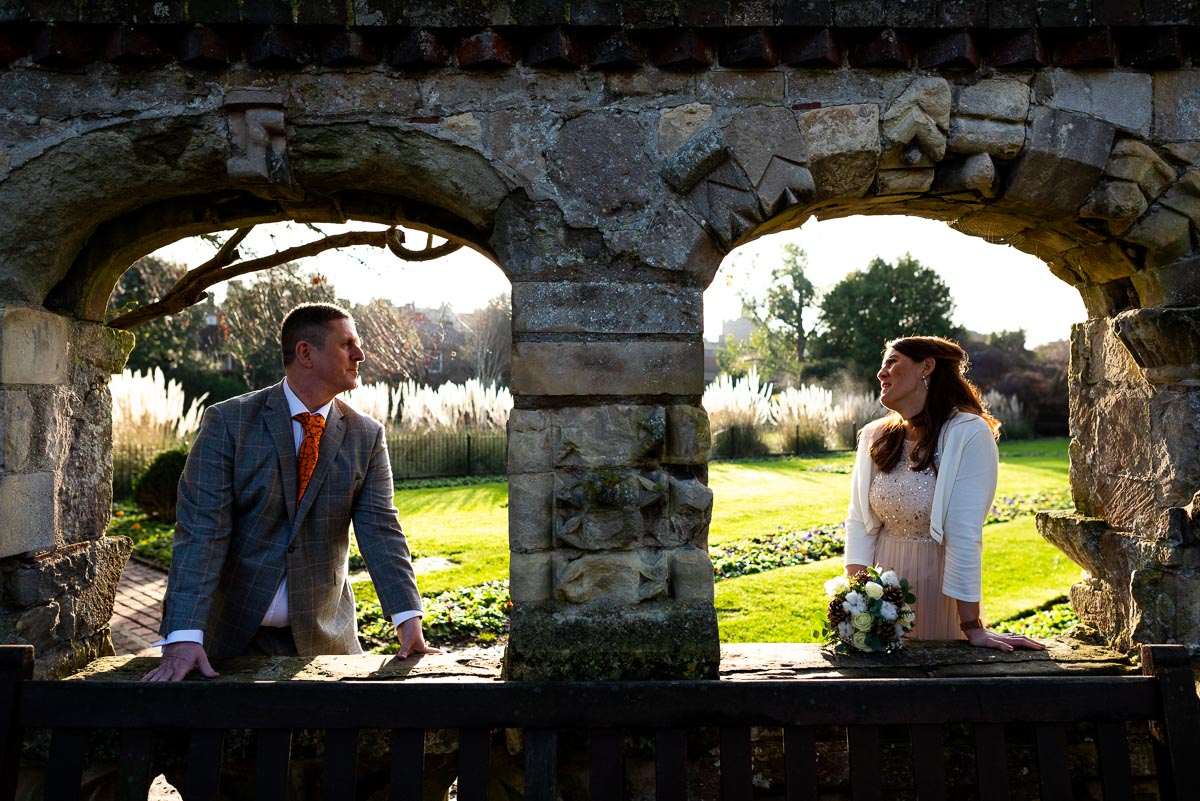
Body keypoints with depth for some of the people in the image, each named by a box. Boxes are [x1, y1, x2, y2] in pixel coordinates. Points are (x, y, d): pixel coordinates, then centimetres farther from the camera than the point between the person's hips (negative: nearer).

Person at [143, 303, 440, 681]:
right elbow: (201, 529, -16)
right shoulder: (227, 422, -9)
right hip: (229, 633, -2)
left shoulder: (367, 436, -1)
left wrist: (409, 620, -22)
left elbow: (380, 529, -8)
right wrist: (184, 637, -26)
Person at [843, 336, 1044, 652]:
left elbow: (964, 533, -21)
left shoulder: (969, 433, -16)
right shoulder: (874, 437, 1)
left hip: (937, 586, -4)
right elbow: (858, 521, 0)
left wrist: (972, 627, -20)